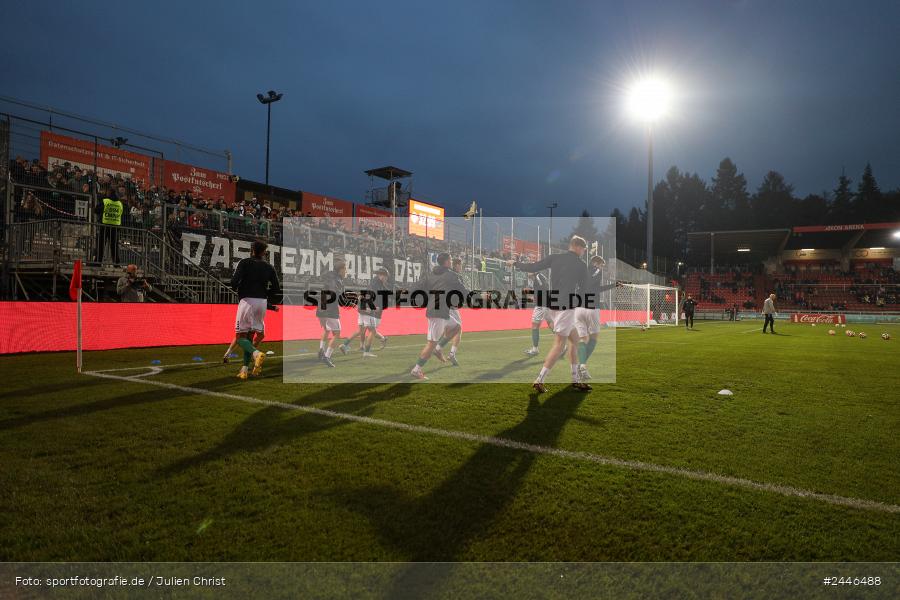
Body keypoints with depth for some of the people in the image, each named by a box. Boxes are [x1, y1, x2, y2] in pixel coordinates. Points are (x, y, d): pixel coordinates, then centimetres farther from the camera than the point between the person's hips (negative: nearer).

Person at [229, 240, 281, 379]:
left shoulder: (244, 263, -1)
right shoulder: (269, 267, 8)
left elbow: (234, 282, -13)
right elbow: (277, 290, 4)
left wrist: (238, 288, 8)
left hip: (247, 301, -4)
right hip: (262, 302, 4)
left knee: (240, 337, 2)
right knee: (250, 336, 14)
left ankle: (256, 353, -27)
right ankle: (245, 369, 10)